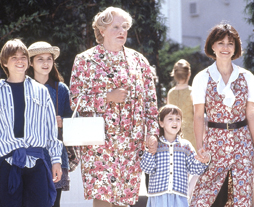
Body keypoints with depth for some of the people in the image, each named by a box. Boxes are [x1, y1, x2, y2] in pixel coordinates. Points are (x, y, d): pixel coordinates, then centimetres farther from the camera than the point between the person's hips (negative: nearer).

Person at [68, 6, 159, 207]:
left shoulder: (138, 60, 13)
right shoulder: (85, 60, 3)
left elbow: (150, 100, 12)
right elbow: (75, 100, -3)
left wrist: (152, 132, 3)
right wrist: (109, 97, -13)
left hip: (131, 143, 3)